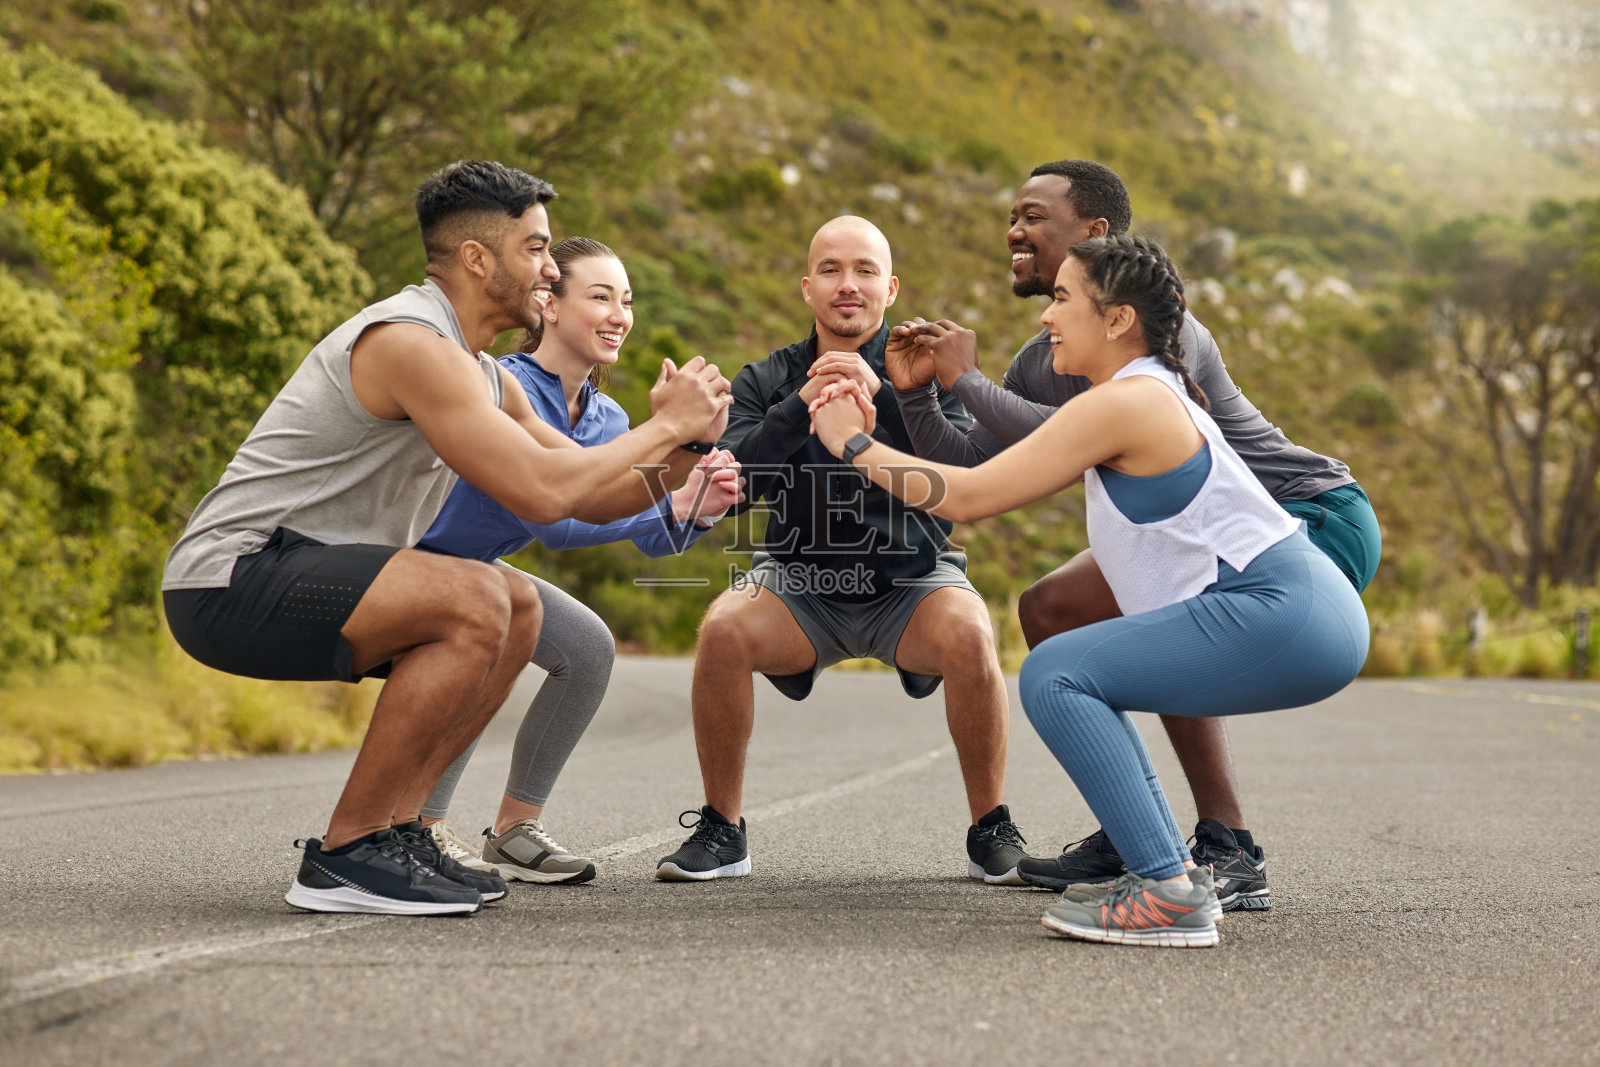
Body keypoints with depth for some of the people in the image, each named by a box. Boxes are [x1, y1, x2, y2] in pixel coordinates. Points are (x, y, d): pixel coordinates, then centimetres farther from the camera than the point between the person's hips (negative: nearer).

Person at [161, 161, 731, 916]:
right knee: (476, 603, -26)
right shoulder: (413, 343, -18)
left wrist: (685, 448, -2)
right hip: (229, 581, -10)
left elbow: (592, 498, 15)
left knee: (519, 613, 10)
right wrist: (666, 426, -13)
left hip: (294, 576, 10)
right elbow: (540, 494, -26)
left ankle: (392, 825, 6)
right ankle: (344, 855, -15)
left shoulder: (482, 374, 14)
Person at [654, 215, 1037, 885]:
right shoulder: (767, 381, 2)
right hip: (801, 583, 1)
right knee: (722, 628, -28)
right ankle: (722, 830, -9)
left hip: (911, 581, -1)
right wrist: (800, 407, -26)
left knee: (969, 634, -32)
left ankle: (992, 831, -11)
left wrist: (882, 397, -31)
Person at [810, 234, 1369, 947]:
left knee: (1054, 675, -12)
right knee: (1077, 682, 17)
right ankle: (1172, 874, 17)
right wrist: (872, 432, 12)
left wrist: (854, 445, 0)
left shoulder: (1122, 403, -12)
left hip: (1284, 618, -10)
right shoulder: (1148, 396, 18)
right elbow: (992, 478, 16)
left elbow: (968, 497, -12)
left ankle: (1169, 894, -15)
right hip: (1300, 620, 10)